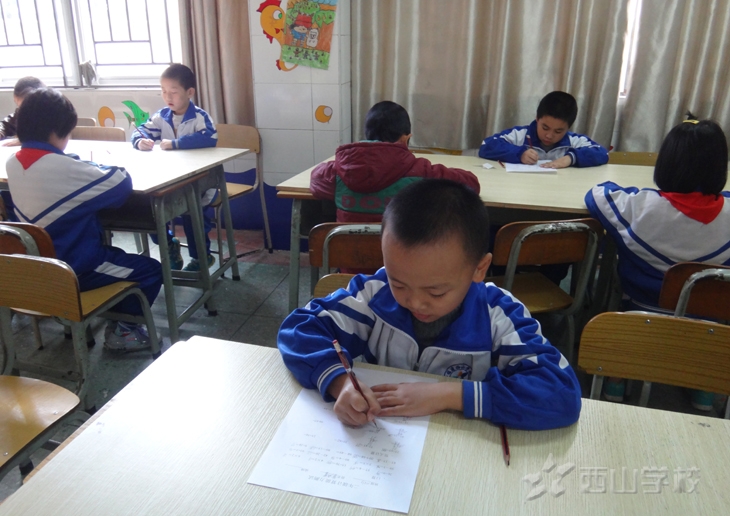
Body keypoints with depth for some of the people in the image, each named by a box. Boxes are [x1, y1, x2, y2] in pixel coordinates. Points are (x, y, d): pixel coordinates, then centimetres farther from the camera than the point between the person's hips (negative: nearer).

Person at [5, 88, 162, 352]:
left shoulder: (14, 163, -1)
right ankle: (121, 330, 12)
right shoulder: (63, 168, -26)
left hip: (39, 265, 9)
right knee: (151, 270, 4)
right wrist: (113, 168, 1)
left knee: (113, 254, 31)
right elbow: (123, 185, -20)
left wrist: (92, 168, 3)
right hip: (74, 269, -9)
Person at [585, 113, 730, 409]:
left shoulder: (641, 206, -26)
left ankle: (615, 379, 31)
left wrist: (616, 189, 11)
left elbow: (595, 195, -9)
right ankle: (704, 386, 44)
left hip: (642, 321, -2)